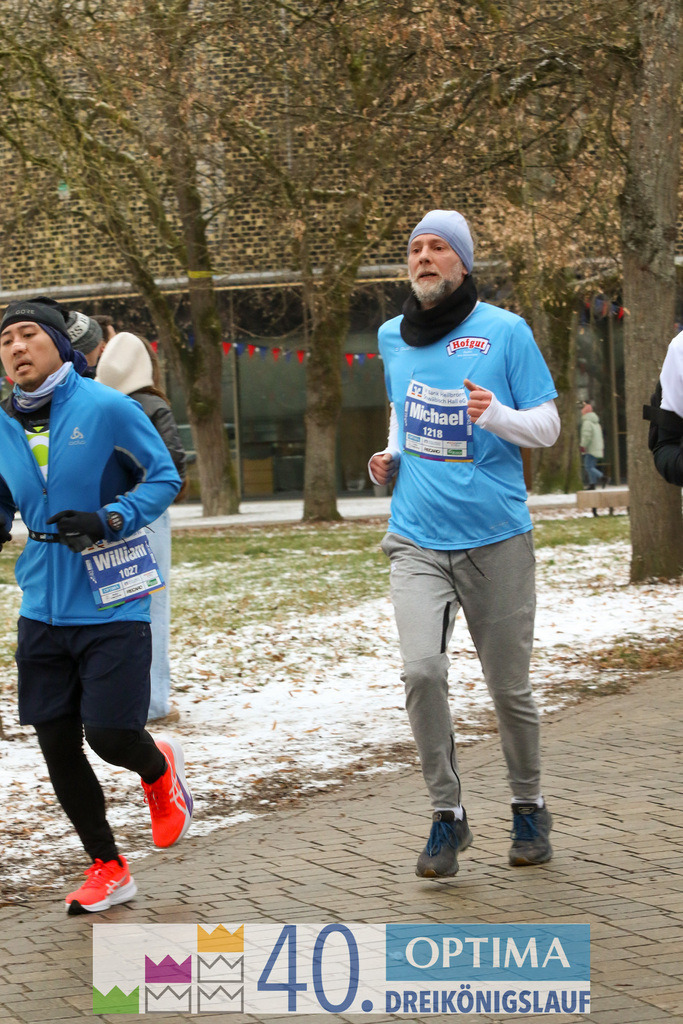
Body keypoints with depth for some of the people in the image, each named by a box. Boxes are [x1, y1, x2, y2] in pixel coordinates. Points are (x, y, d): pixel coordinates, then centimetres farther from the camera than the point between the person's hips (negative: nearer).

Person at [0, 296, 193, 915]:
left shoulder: (107, 409, -9)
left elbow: (164, 477, -4)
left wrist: (109, 520, -19)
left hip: (113, 607, -4)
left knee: (110, 734, -9)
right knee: (56, 745, 4)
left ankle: (159, 769, 30)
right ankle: (107, 868, 23)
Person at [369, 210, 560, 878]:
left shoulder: (504, 331, -3)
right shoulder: (393, 337, 9)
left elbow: (548, 426, -1)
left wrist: (497, 414, -21)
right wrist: (391, 455, 8)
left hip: (496, 539, -2)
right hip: (417, 540, 2)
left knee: (509, 686, 6)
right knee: (421, 670, -17)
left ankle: (528, 806, 29)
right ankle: (446, 815, -3)